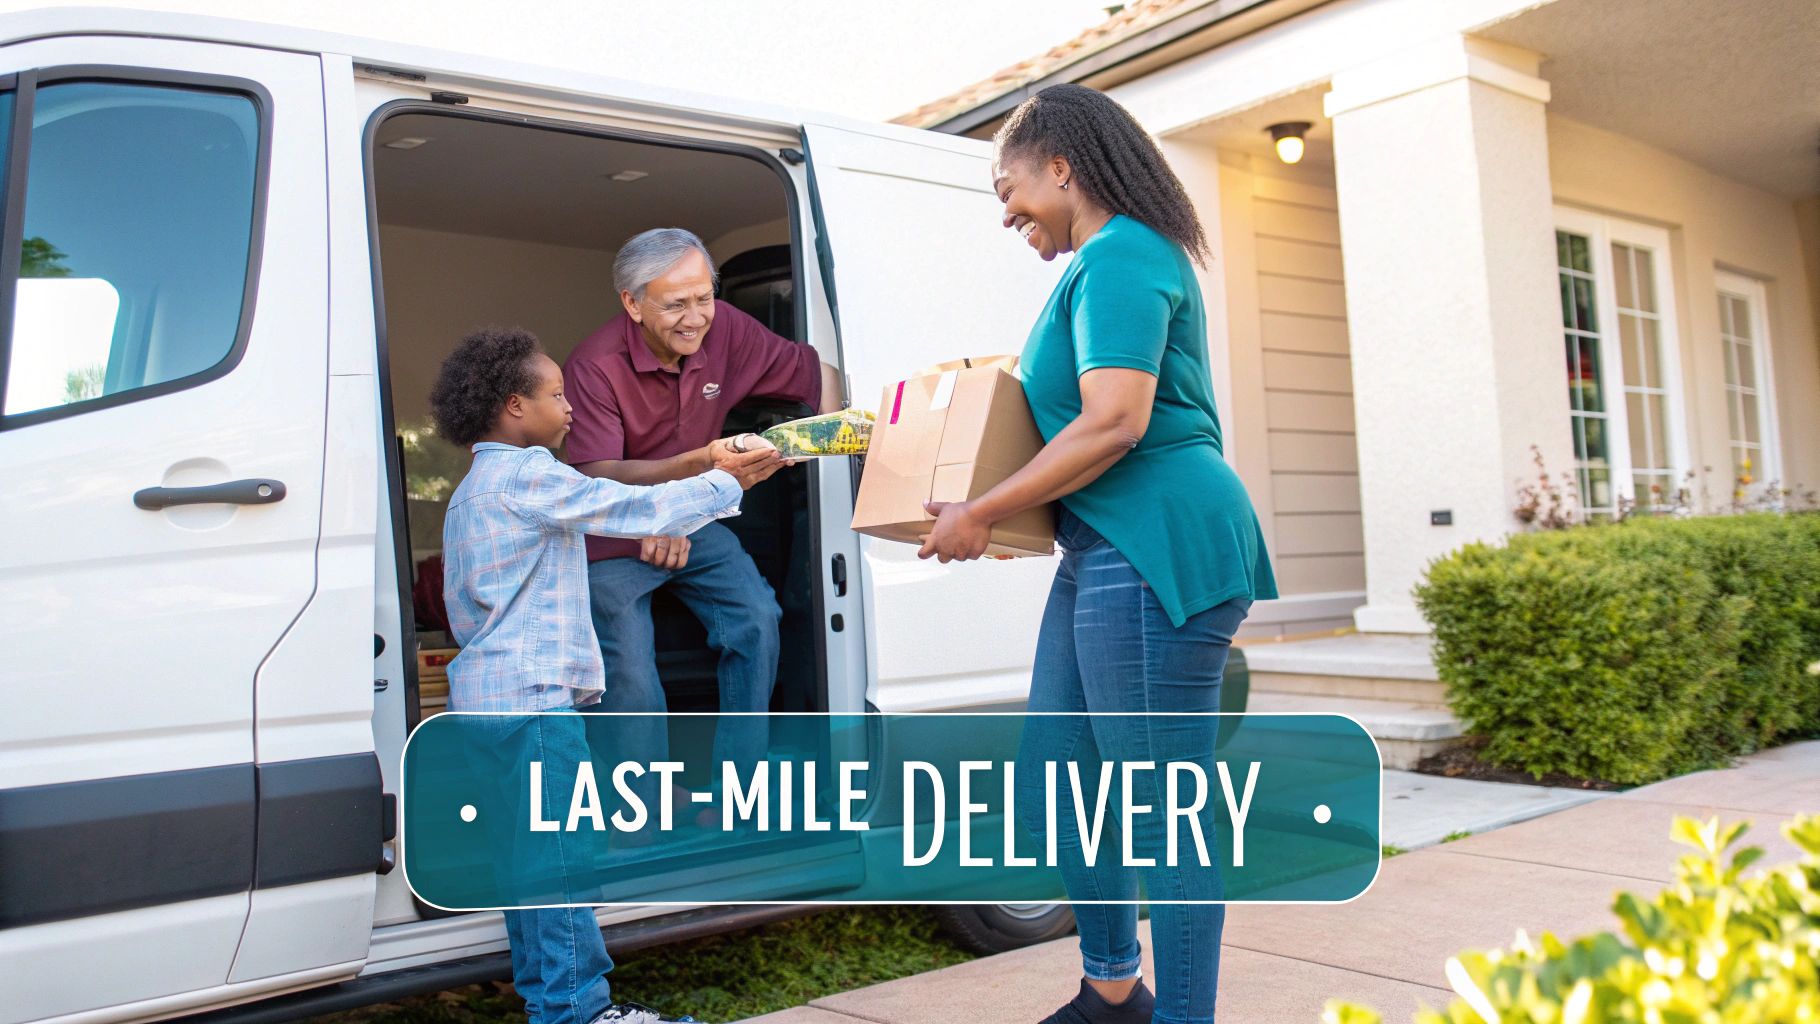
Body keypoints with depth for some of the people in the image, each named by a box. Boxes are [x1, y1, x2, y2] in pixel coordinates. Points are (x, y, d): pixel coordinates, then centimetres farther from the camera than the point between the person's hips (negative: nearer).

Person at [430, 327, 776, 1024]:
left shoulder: (474, 489, 21)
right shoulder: (528, 476, -13)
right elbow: (637, 510, -14)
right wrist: (725, 481, -2)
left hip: (490, 692, 11)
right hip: (533, 692, -11)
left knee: (530, 847, 13)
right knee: (562, 849, -7)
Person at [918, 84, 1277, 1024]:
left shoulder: (1119, 259, -11)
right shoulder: (1108, 262, 21)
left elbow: (1114, 424, -21)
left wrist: (983, 512, -13)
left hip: (1155, 549, -11)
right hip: (1102, 553, 11)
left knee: (1162, 806, -2)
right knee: (1052, 793, 15)